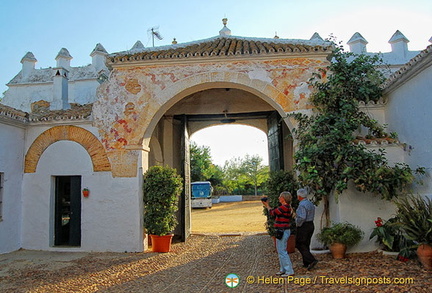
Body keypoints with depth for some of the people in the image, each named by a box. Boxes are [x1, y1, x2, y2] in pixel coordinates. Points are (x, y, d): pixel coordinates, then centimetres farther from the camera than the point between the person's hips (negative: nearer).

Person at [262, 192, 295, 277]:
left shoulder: (284, 207, -21)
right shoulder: (287, 207, 9)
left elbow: (272, 212, -11)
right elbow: (275, 211, 17)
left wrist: (267, 206, 4)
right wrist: (267, 205, 19)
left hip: (282, 232, -10)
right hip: (283, 231, 10)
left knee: (282, 251, -3)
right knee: (281, 251, 19)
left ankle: (289, 271, 3)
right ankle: (283, 270, 29)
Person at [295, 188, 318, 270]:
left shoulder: (302, 205, -19)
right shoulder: (311, 204, 11)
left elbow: (302, 218, -28)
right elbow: (312, 216, 14)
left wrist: (297, 224, -12)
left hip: (303, 227, -9)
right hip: (311, 225, 9)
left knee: (299, 244, -1)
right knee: (306, 245, 15)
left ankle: (312, 260, -10)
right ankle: (306, 263, 19)